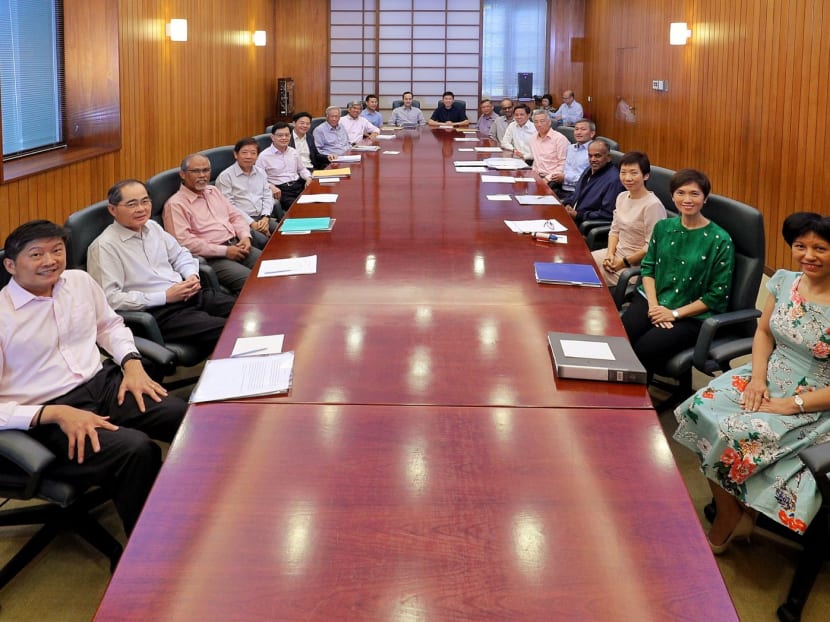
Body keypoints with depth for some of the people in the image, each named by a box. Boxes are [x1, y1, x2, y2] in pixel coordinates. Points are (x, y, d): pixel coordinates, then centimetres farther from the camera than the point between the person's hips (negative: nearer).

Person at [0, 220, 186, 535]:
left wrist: (132, 363, 6)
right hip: (44, 416, -6)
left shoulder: (80, 281, 7)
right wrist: (56, 414, -23)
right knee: (137, 449, -33)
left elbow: (110, 324, 26)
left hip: (104, 385, 6)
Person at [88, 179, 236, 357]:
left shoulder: (152, 227, 14)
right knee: (225, 331, -27)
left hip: (190, 294, 8)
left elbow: (180, 254, 27)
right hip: (156, 313, -8)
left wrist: (192, 276, 3)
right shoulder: (104, 246, -10)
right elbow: (110, 298, -16)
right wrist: (165, 297, -16)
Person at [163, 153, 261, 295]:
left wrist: (245, 236, 0)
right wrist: (224, 251, -16)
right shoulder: (175, 204, -6)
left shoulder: (213, 191, 19)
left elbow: (235, 216, 24)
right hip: (211, 257, -8)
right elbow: (183, 241, -16)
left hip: (236, 246, 8)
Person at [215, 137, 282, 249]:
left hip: (261, 218, 6)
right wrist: (251, 223, -16)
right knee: (263, 241, -31)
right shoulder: (225, 176, -4)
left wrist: (265, 218, -4)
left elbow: (268, 197, 15)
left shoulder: (261, 172, 16)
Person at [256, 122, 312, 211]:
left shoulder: (293, 152, 16)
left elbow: (302, 169, 31)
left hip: (298, 186, 6)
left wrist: (308, 178, 9)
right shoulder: (264, 156, -2)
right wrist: (271, 187, -24)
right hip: (280, 190, -6)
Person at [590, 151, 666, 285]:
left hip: (636, 266, -8)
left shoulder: (653, 205, -21)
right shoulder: (622, 197, 6)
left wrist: (624, 263, -15)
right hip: (617, 253, 8)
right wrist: (610, 254, -3)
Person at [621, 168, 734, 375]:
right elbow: (648, 267, 12)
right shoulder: (663, 227, 8)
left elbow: (717, 295, -6)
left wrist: (675, 313, -11)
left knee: (644, 350, -27)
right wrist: (654, 305, -6)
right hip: (652, 300, 4)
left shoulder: (720, 240, -7)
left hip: (692, 316, -4)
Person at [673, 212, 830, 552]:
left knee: (739, 434, -27)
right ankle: (731, 513, -4)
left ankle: (725, 525, 0)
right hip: (768, 380, 6)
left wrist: (793, 404, -21)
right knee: (703, 409, -19)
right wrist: (757, 377, -6)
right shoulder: (784, 281, 1)